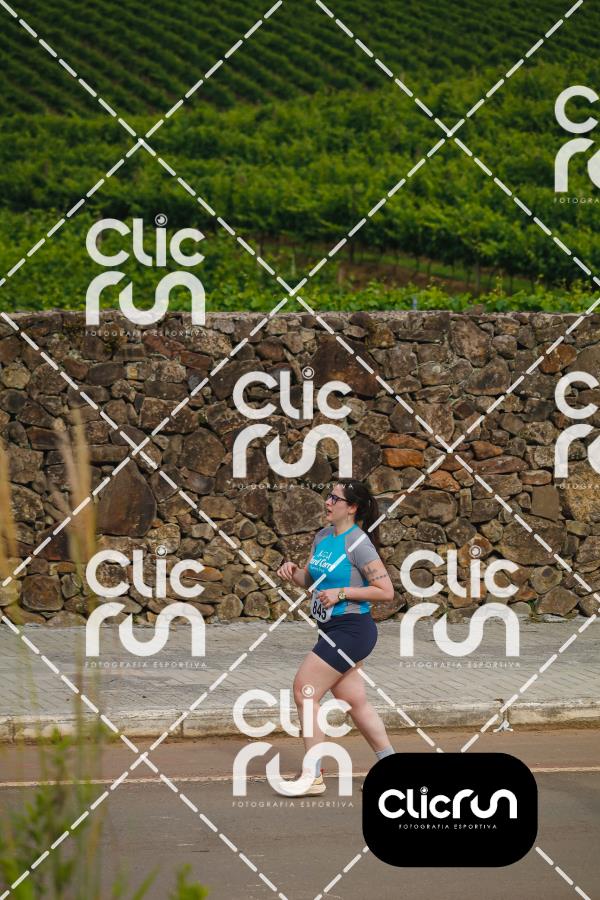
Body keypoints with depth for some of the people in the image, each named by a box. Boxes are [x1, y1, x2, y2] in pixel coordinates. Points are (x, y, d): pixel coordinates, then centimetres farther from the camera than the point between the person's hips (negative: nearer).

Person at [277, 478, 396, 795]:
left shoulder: (358, 543, -15)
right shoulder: (323, 536, 10)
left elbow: (386, 591, -16)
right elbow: (308, 579, 20)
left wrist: (341, 593, -19)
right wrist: (291, 570, -2)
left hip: (351, 630, -9)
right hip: (333, 630, 9)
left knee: (304, 690, -9)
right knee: (355, 702, 12)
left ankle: (313, 775, -4)